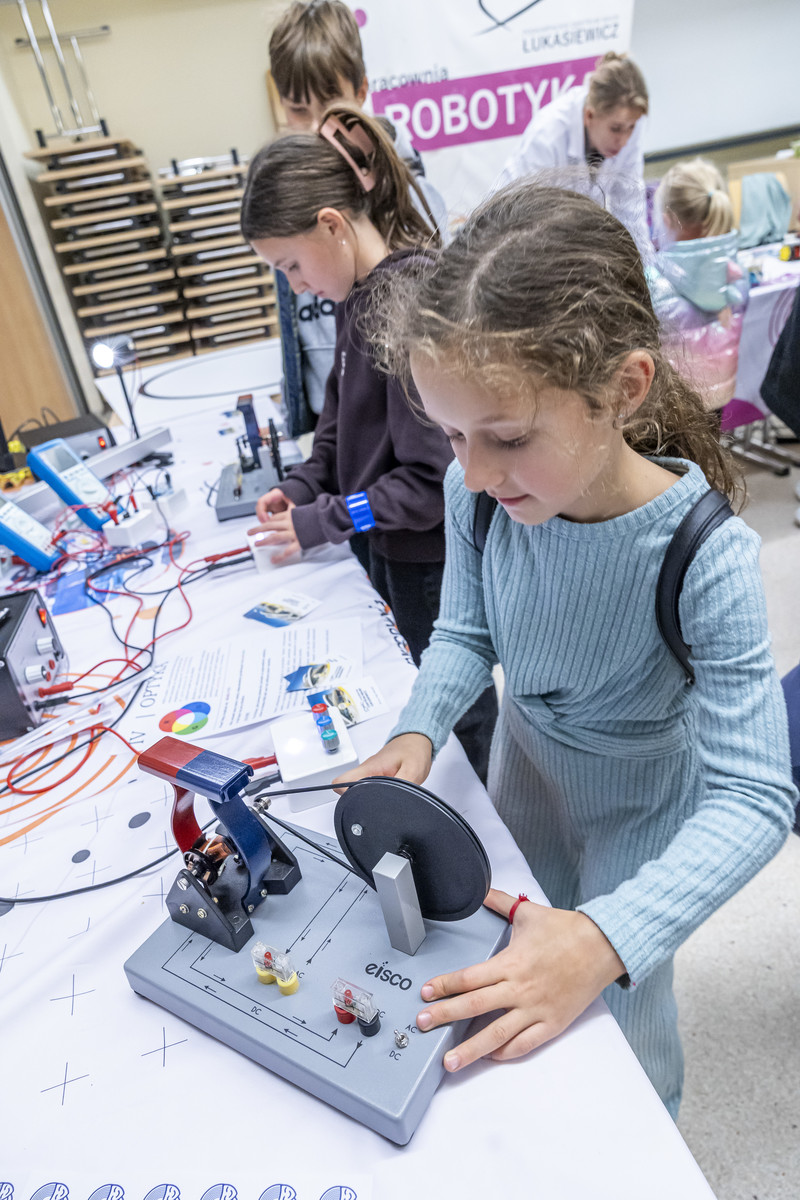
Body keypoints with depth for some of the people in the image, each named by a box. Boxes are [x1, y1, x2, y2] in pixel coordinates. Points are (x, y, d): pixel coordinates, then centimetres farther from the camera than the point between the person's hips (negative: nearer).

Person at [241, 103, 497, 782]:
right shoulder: (361, 290, 3)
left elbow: (432, 477, -26)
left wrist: (324, 522, -19)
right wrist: (305, 484, 1)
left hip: (432, 558, -8)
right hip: (386, 548, 9)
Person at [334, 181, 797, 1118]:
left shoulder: (704, 555, -35)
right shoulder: (479, 495, -23)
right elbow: (465, 634, -8)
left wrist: (603, 939, -45)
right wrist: (418, 732, -27)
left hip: (639, 804, -3)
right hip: (525, 761, 4)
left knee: (622, 1022, 18)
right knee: (521, 995, 26)